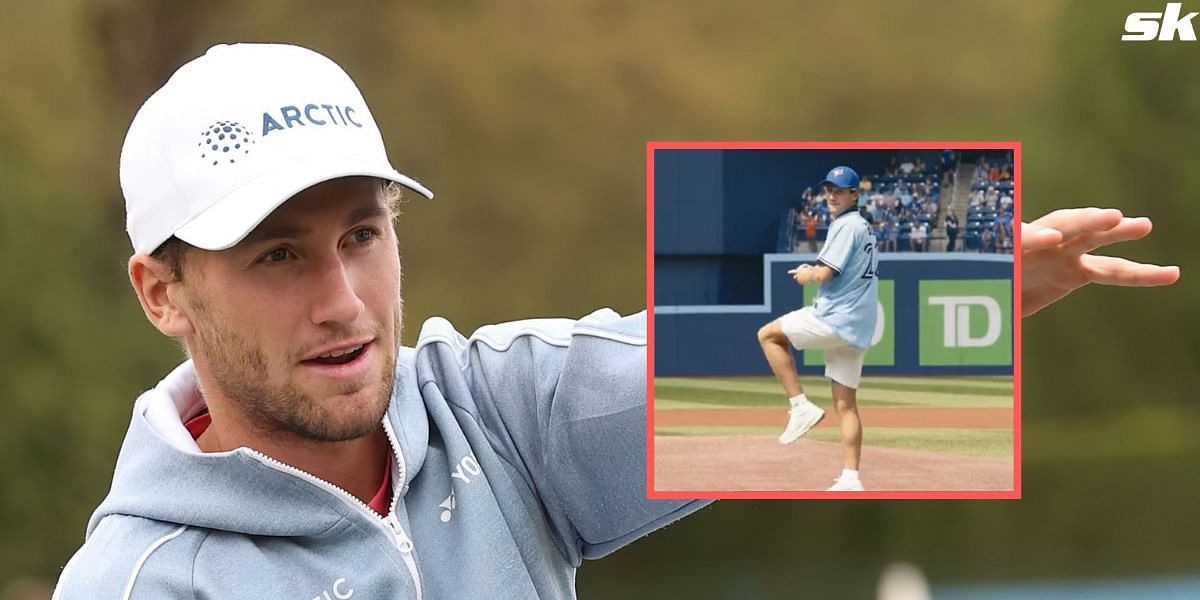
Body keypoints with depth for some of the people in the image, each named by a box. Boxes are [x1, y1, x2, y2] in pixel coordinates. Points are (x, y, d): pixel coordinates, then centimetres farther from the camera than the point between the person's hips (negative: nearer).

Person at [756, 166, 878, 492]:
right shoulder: (864, 227, 21)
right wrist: (811, 273, 12)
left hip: (835, 319, -9)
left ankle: (801, 407, -1)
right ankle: (850, 481, 1)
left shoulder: (847, 226, -9)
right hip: (857, 330, 9)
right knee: (846, 405, 7)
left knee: (769, 335, 7)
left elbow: (823, 274, -17)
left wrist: (806, 275, 4)